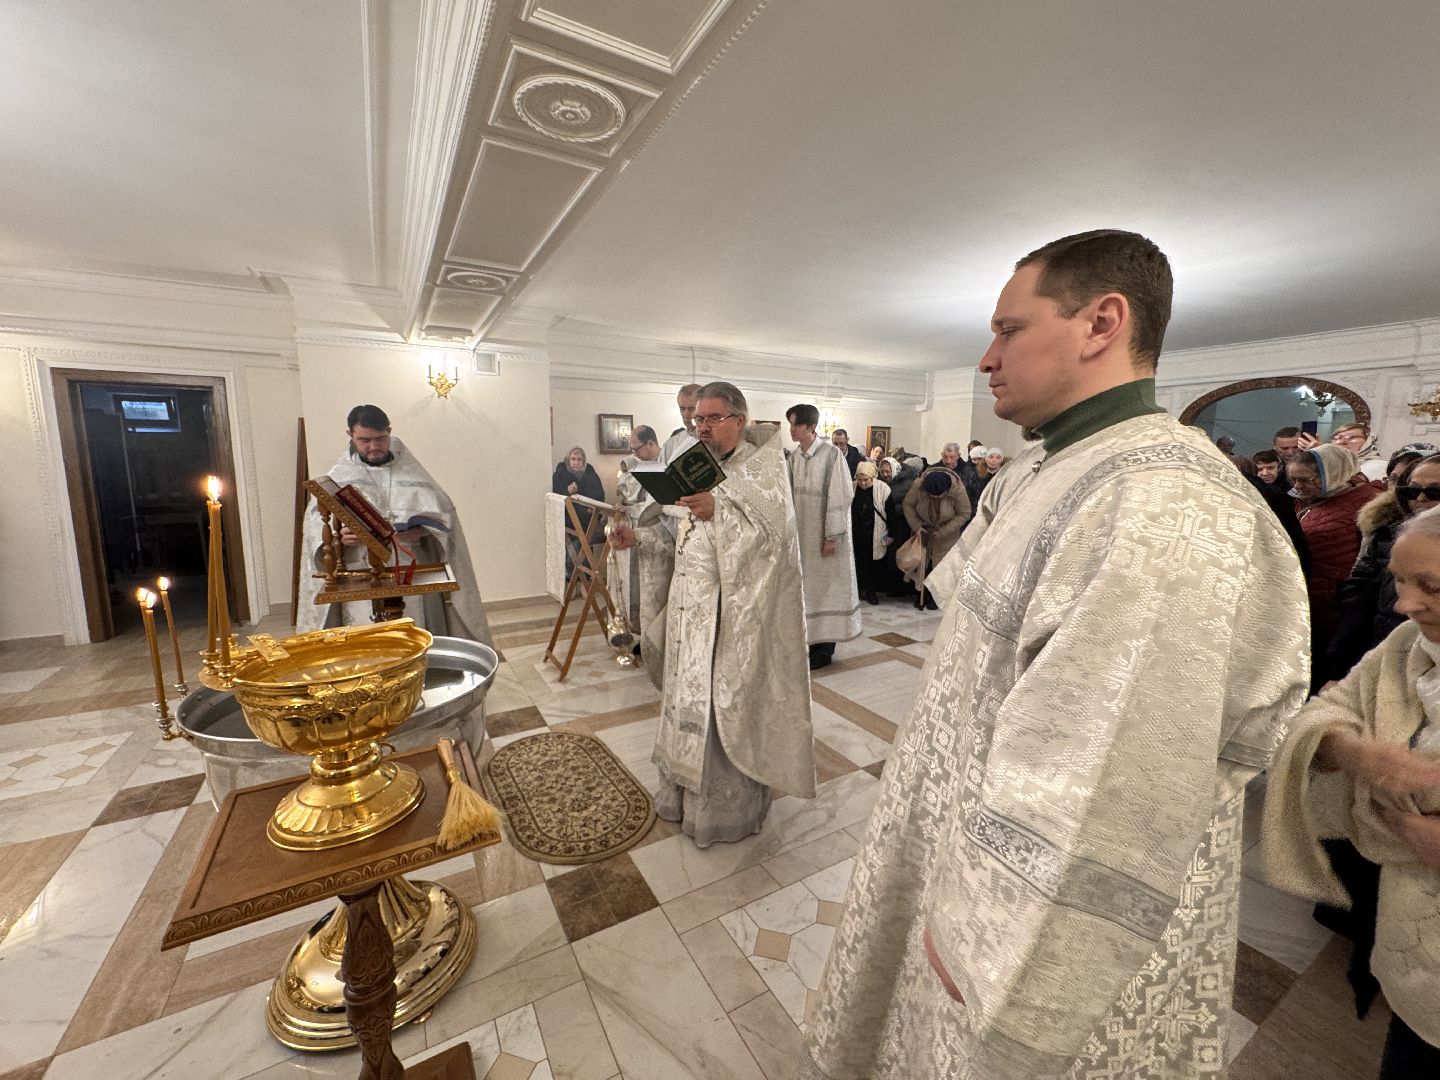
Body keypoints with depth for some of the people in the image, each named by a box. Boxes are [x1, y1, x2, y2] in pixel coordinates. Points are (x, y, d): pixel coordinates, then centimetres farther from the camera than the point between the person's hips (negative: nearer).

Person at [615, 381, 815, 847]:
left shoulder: (761, 465, -8)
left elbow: (775, 527, -25)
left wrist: (719, 508, -36)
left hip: (734, 613, -7)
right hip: (692, 611, 7)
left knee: (726, 705, 4)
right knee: (691, 700, 17)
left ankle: (730, 808, 26)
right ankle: (688, 792, 37)